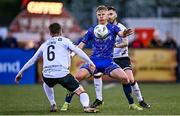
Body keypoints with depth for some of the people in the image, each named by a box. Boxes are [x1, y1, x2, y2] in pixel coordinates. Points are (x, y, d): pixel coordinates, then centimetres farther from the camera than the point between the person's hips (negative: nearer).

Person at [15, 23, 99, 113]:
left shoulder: (44, 44, 25)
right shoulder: (64, 40, 13)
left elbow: (32, 60, 29)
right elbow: (77, 50, 0)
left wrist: (20, 72, 37)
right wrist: (90, 63, -1)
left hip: (47, 75, 4)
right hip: (63, 74, -4)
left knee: (47, 85, 39)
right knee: (81, 91, 2)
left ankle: (53, 105, 25)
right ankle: (86, 106, -27)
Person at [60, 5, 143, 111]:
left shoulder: (112, 28, 5)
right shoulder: (92, 30, 10)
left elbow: (120, 33, -17)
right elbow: (82, 44, 9)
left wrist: (125, 34, -42)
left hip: (108, 61, -1)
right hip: (94, 61, 1)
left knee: (124, 78, -21)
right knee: (78, 76, -23)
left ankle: (132, 104, -1)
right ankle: (67, 103, -10)